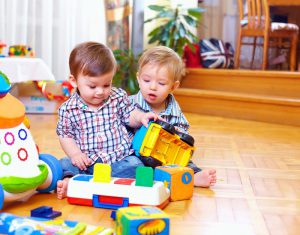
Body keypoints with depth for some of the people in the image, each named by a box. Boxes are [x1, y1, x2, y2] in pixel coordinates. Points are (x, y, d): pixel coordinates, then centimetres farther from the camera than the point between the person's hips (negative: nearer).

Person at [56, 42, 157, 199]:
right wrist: (75, 153, -13)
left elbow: (129, 116, 13)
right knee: (64, 165, -21)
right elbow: (65, 135, 4)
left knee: (135, 166, -28)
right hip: (85, 161, 0)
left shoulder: (118, 97, 3)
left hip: (119, 158, 0)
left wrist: (141, 117, -11)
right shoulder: (68, 109, -1)